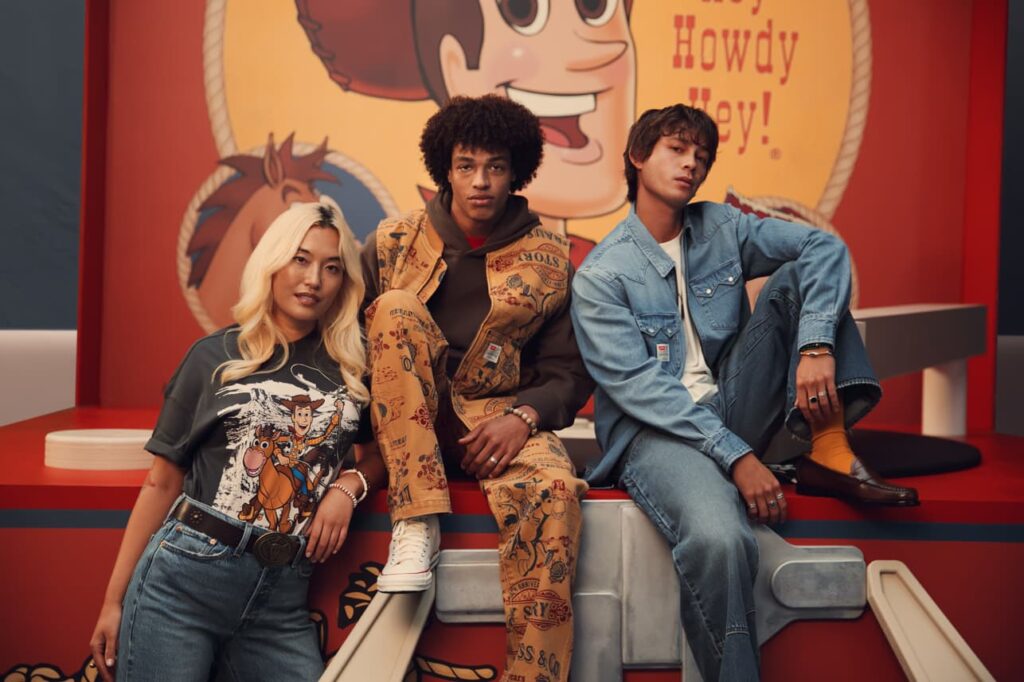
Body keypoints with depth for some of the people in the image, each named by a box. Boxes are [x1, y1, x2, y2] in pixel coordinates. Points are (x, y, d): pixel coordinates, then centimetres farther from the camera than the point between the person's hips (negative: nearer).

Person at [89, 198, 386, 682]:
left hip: (281, 598, 2)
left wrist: (349, 486, -4)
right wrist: (114, 600, 2)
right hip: (182, 578, -2)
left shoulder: (353, 369, 7)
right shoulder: (216, 356, 2)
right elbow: (163, 482, 4)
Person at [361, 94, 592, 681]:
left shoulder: (549, 258, 6)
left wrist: (521, 417, -15)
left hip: (499, 419, 0)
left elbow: (568, 373, 4)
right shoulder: (394, 243, 6)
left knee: (554, 487, -33)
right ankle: (418, 524, -31)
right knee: (399, 308, -26)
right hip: (407, 427, 1)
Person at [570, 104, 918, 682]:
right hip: (654, 432, -5)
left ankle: (830, 454, -17)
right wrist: (735, 456, -23)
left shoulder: (721, 228, 9)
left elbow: (824, 246, -3)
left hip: (731, 408, 6)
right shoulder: (600, 276, -5)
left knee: (802, 274, -9)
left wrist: (817, 345, -23)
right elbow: (638, 386, -14)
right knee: (719, 538, -39)